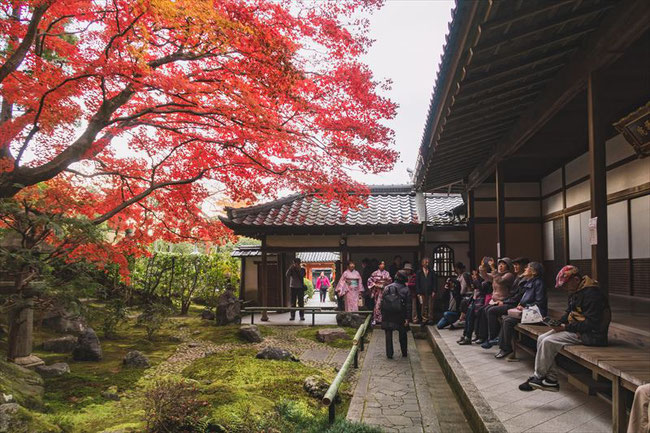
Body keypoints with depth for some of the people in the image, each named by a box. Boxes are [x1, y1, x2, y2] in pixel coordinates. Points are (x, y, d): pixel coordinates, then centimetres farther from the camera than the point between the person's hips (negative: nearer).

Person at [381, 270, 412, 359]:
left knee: (388, 335, 7)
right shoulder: (406, 289, -3)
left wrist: (382, 315, 6)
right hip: (400, 316, 0)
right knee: (402, 335, 17)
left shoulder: (387, 288, 1)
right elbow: (408, 305, -6)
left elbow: (382, 302, 1)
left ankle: (389, 354, 4)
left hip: (387, 316, 0)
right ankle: (404, 352, 26)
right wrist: (407, 318, -3)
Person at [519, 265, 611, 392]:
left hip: (590, 334, -11)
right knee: (542, 339, -2)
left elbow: (591, 324, -25)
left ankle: (538, 377, 0)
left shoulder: (591, 294, -20)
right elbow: (569, 313, 22)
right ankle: (551, 380, -2)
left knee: (548, 342, -19)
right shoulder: (575, 292, 12)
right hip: (575, 328, 11)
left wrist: (566, 327, -21)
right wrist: (558, 322, 2)